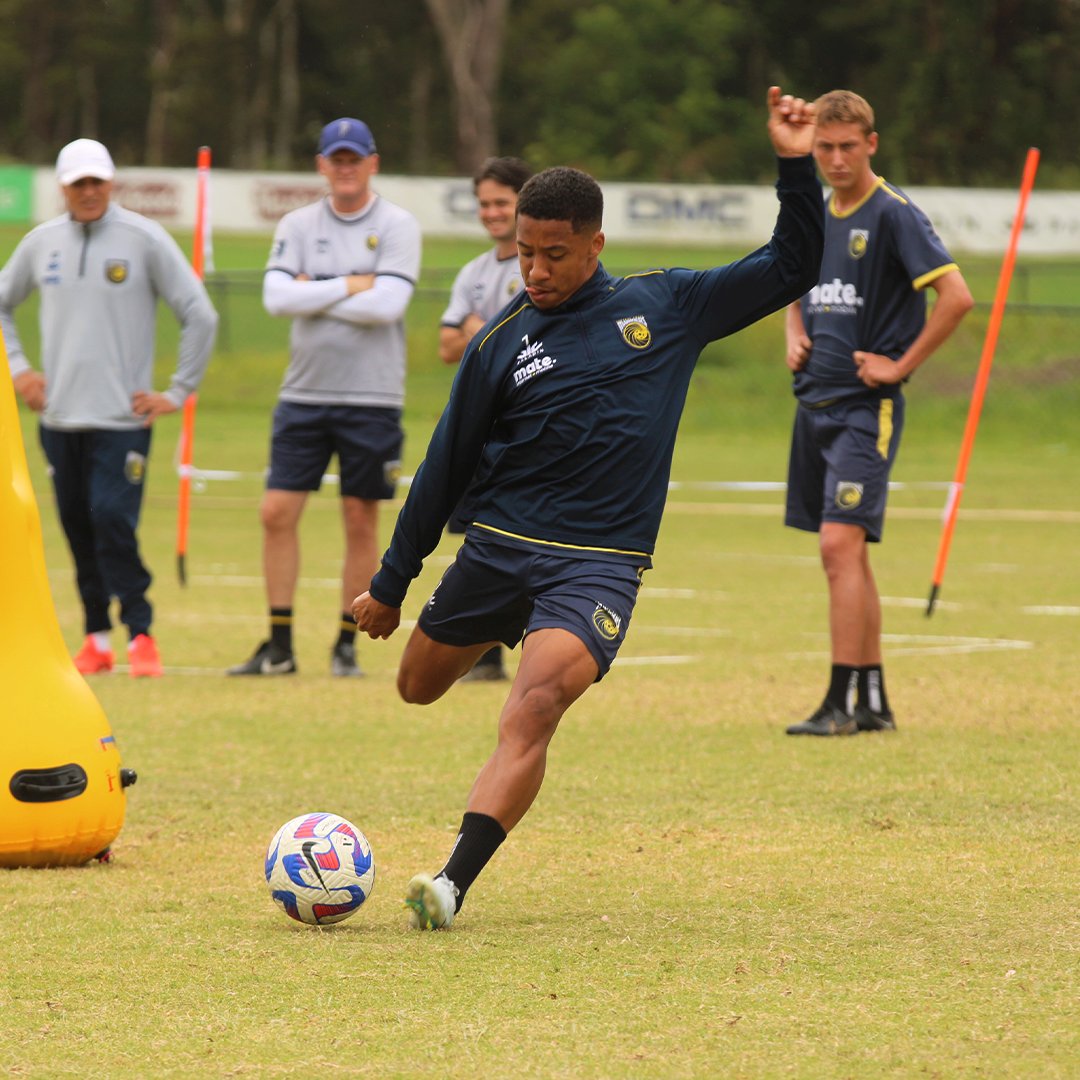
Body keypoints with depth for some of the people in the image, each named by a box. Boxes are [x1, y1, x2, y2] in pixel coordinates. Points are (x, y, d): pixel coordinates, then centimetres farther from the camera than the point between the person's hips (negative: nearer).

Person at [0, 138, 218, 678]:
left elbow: (200, 316, -2)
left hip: (122, 416, -4)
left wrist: (177, 393, -4)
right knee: (77, 526, 5)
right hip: (58, 416, 4)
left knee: (113, 519, -15)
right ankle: (97, 637, 13)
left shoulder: (145, 239, -4)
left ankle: (140, 634, -6)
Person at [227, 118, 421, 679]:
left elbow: (387, 305, -15)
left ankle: (347, 645, 13)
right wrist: (350, 286, -11)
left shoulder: (397, 226, -2)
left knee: (361, 522, 2)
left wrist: (314, 294, -9)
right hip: (304, 394, 3)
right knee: (277, 512, -3)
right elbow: (276, 297, -7)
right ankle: (279, 646, 5)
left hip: (372, 399, -3)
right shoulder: (297, 225, 7)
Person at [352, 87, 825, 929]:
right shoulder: (503, 342, 2)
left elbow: (790, 270, 9)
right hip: (497, 547, 3)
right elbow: (447, 465, 9)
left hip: (599, 564, -3)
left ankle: (455, 883, -30)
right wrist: (392, 584, 12)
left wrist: (797, 167, -4)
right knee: (418, 688, 16)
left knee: (534, 709, -24)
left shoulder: (667, 307, 3)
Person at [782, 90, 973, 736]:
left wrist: (901, 365, -14)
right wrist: (796, 337, 10)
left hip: (867, 406, -8)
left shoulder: (893, 214, -10)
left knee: (841, 544, -15)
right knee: (845, 555, 10)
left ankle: (843, 703, -15)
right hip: (815, 403, 8)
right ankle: (874, 703, 16)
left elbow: (957, 296, -18)